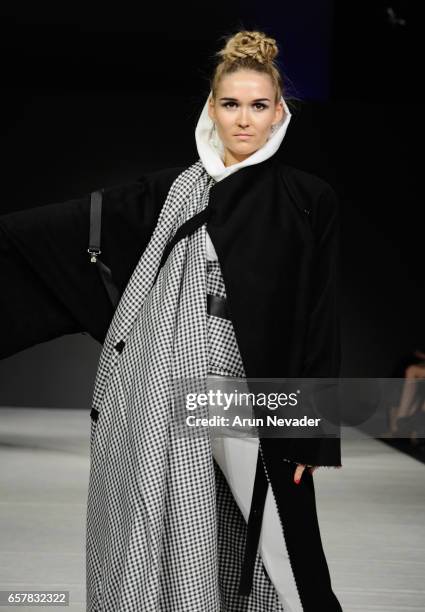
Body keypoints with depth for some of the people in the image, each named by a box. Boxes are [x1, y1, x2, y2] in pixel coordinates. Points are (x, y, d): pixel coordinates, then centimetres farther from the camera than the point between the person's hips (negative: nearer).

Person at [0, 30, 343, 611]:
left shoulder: (308, 200, 2)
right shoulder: (173, 189, 12)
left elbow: (320, 322, 0)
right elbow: (76, 224, 11)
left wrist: (313, 437, -4)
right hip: (158, 394, 3)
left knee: (233, 554, 1)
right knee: (153, 551, 6)